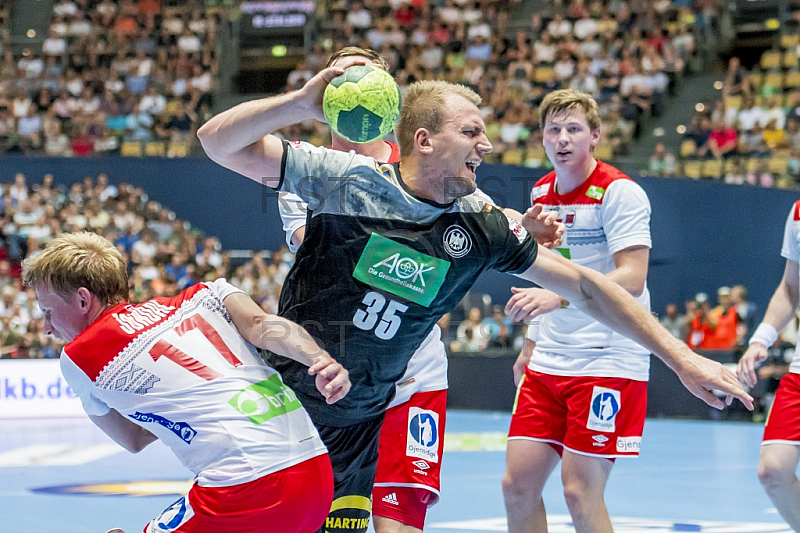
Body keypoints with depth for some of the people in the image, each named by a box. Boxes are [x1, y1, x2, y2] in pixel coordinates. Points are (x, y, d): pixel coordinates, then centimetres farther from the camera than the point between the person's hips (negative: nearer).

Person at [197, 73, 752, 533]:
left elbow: (584, 285, 1)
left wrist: (681, 357, -1)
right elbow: (219, 141, -17)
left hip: (358, 426, 3)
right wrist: (303, 101, -35)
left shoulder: (482, 226, -5)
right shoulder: (347, 179, -15)